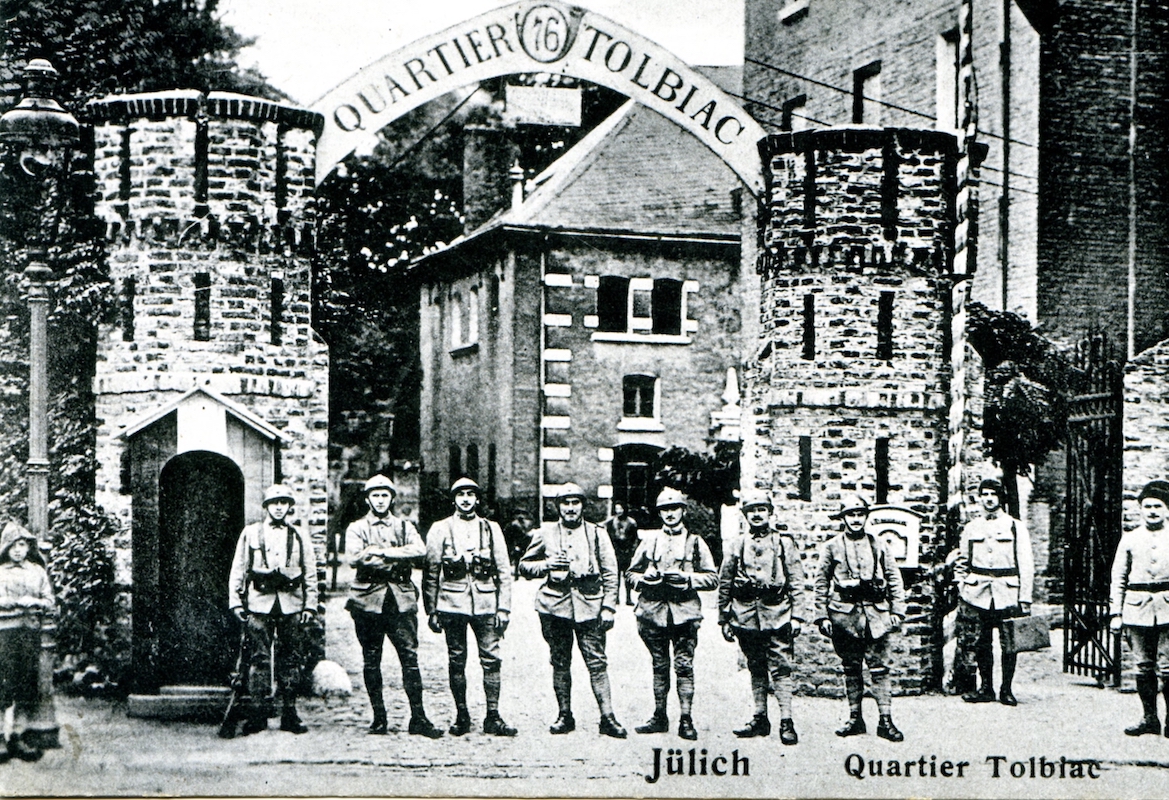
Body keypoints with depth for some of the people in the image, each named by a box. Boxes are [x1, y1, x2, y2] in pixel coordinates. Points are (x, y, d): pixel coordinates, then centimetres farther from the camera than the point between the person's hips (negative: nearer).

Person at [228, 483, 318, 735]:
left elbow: (310, 574, 14)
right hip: (259, 603, -1)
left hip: (291, 603, 1)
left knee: (290, 658, 3)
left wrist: (310, 605, 6)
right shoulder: (250, 533, 9)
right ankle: (257, 715, -1)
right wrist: (236, 601, 2)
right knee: (259, 658, -5)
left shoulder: (300, 537, 13)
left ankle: (289, 715, 8)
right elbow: (238, 570, 9)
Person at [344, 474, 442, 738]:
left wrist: (382, 552, -12)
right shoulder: (356, 528, 9)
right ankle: (379, 717, 11)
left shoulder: (404, 526, 15)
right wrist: (399, 558, -12)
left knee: (410, 655, -5)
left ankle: (418, 717, -4)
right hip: (368, 599, -1)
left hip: (401, 600, 1)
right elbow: (355, 559, -10)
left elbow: (420, 550, -6)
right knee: (371, 660, 3)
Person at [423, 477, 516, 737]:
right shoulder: (440, 529, 7)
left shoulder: (491, 529, 10)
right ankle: (461, 716, 12)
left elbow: (504, 571, 9)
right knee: (456, 661, 3)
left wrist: (504, 607, 1)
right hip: (452, 603, 0)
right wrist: (432, 610, 2)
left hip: (485, 604, 1)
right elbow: (430, 573, 7)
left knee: (491, 659, -4)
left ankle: (493, 717, 0)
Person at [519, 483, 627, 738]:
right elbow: (524, 566, 11)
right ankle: (565, 715, 16)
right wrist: (546, 565, -9)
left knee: (597, 662, -6)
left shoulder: (596, 534, 8)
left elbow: (610, 573, 8)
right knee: (560, 662, 6)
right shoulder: (545, 533, 8)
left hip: (589, 606, -1)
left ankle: (607, 717, -4)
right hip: (554, 605, 1)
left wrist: (608, 607, 0)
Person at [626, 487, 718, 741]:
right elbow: (631, 574, 16)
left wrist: (688, 579, -11)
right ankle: (659, 717, 16)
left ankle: (685, 720, -1)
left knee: (684, 666, -5)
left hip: (685, 612, -2)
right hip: (654, 612, 2)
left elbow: (713, 578, 5)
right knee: (659, 666, 8)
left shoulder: (695, 542, 8)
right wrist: (645, 578, -6)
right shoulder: (649, 540, 12)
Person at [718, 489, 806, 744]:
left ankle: (786, 722, -6)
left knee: (780, 668, -6)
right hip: (745, 615, 3)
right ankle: (760, 719, 16)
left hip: (777, 613, -3)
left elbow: (797, 582, 3)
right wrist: (724, 619, 8)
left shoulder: (784, 542, 5)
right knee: (756, 668, 10)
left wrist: (797, 616, -5)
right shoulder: (737, 544, 10)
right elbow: (724, 584, 11)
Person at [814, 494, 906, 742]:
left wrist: (898, 611, 2)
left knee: (880, 668, -3)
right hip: (844, 613, 0)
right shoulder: (831, 547, 5)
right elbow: (821, 583, 6)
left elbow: (894, 579, 10)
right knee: (851, 668, 8)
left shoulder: (878, 545, 8)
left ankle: (885, 720, -3)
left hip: (876, 612, 0)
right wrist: (822, 616, 0)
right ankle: (855, 719, 15)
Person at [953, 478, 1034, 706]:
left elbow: (1026, 565, 2)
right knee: (980, 642, 2)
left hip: (1007, 594, -2)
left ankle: (1006, 689, 7)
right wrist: (962, 588, 5)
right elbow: (961, 562, 17)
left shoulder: (1016, 527, 5)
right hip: (977, 594, 2)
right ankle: (985, 687, 11)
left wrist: (1025, 599, -4)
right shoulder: (970, 529, 13)